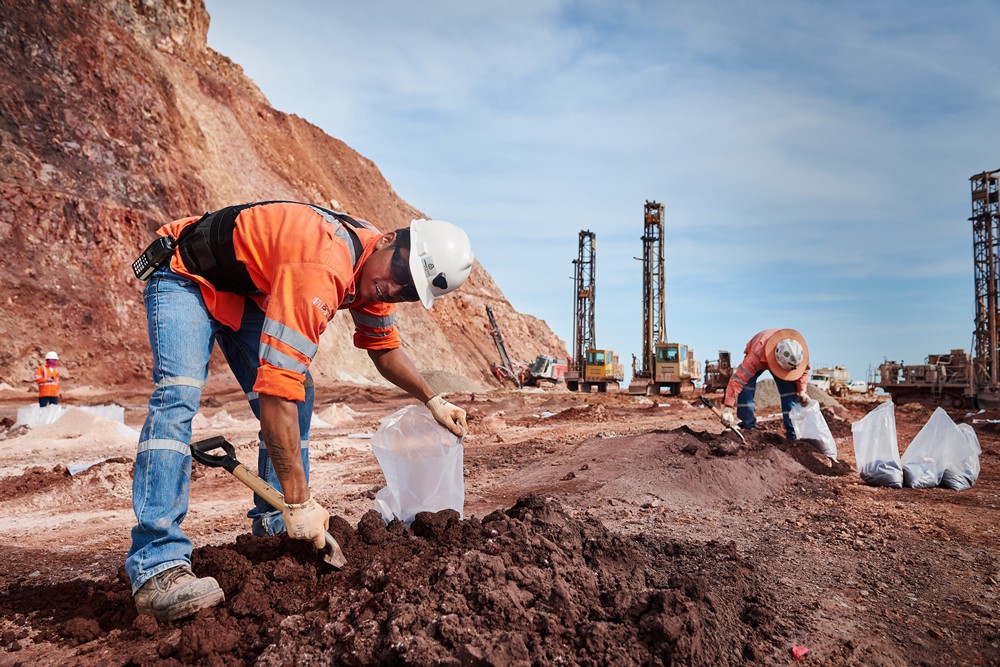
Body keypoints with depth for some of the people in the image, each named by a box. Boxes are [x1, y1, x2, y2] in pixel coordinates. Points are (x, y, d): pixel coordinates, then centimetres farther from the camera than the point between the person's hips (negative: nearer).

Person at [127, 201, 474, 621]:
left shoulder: (376, 275, -11)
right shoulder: (320, 270, -41)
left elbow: (384, 348, 8)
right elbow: (275, 387, -43)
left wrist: (433, 400, -4)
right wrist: (299, 501, -40)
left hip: (248, 292, 8)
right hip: (185, 280, -8)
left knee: (298, 398, -2)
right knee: (179, 396, -28)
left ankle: (274, 526, 10)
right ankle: (157, 566, -29)